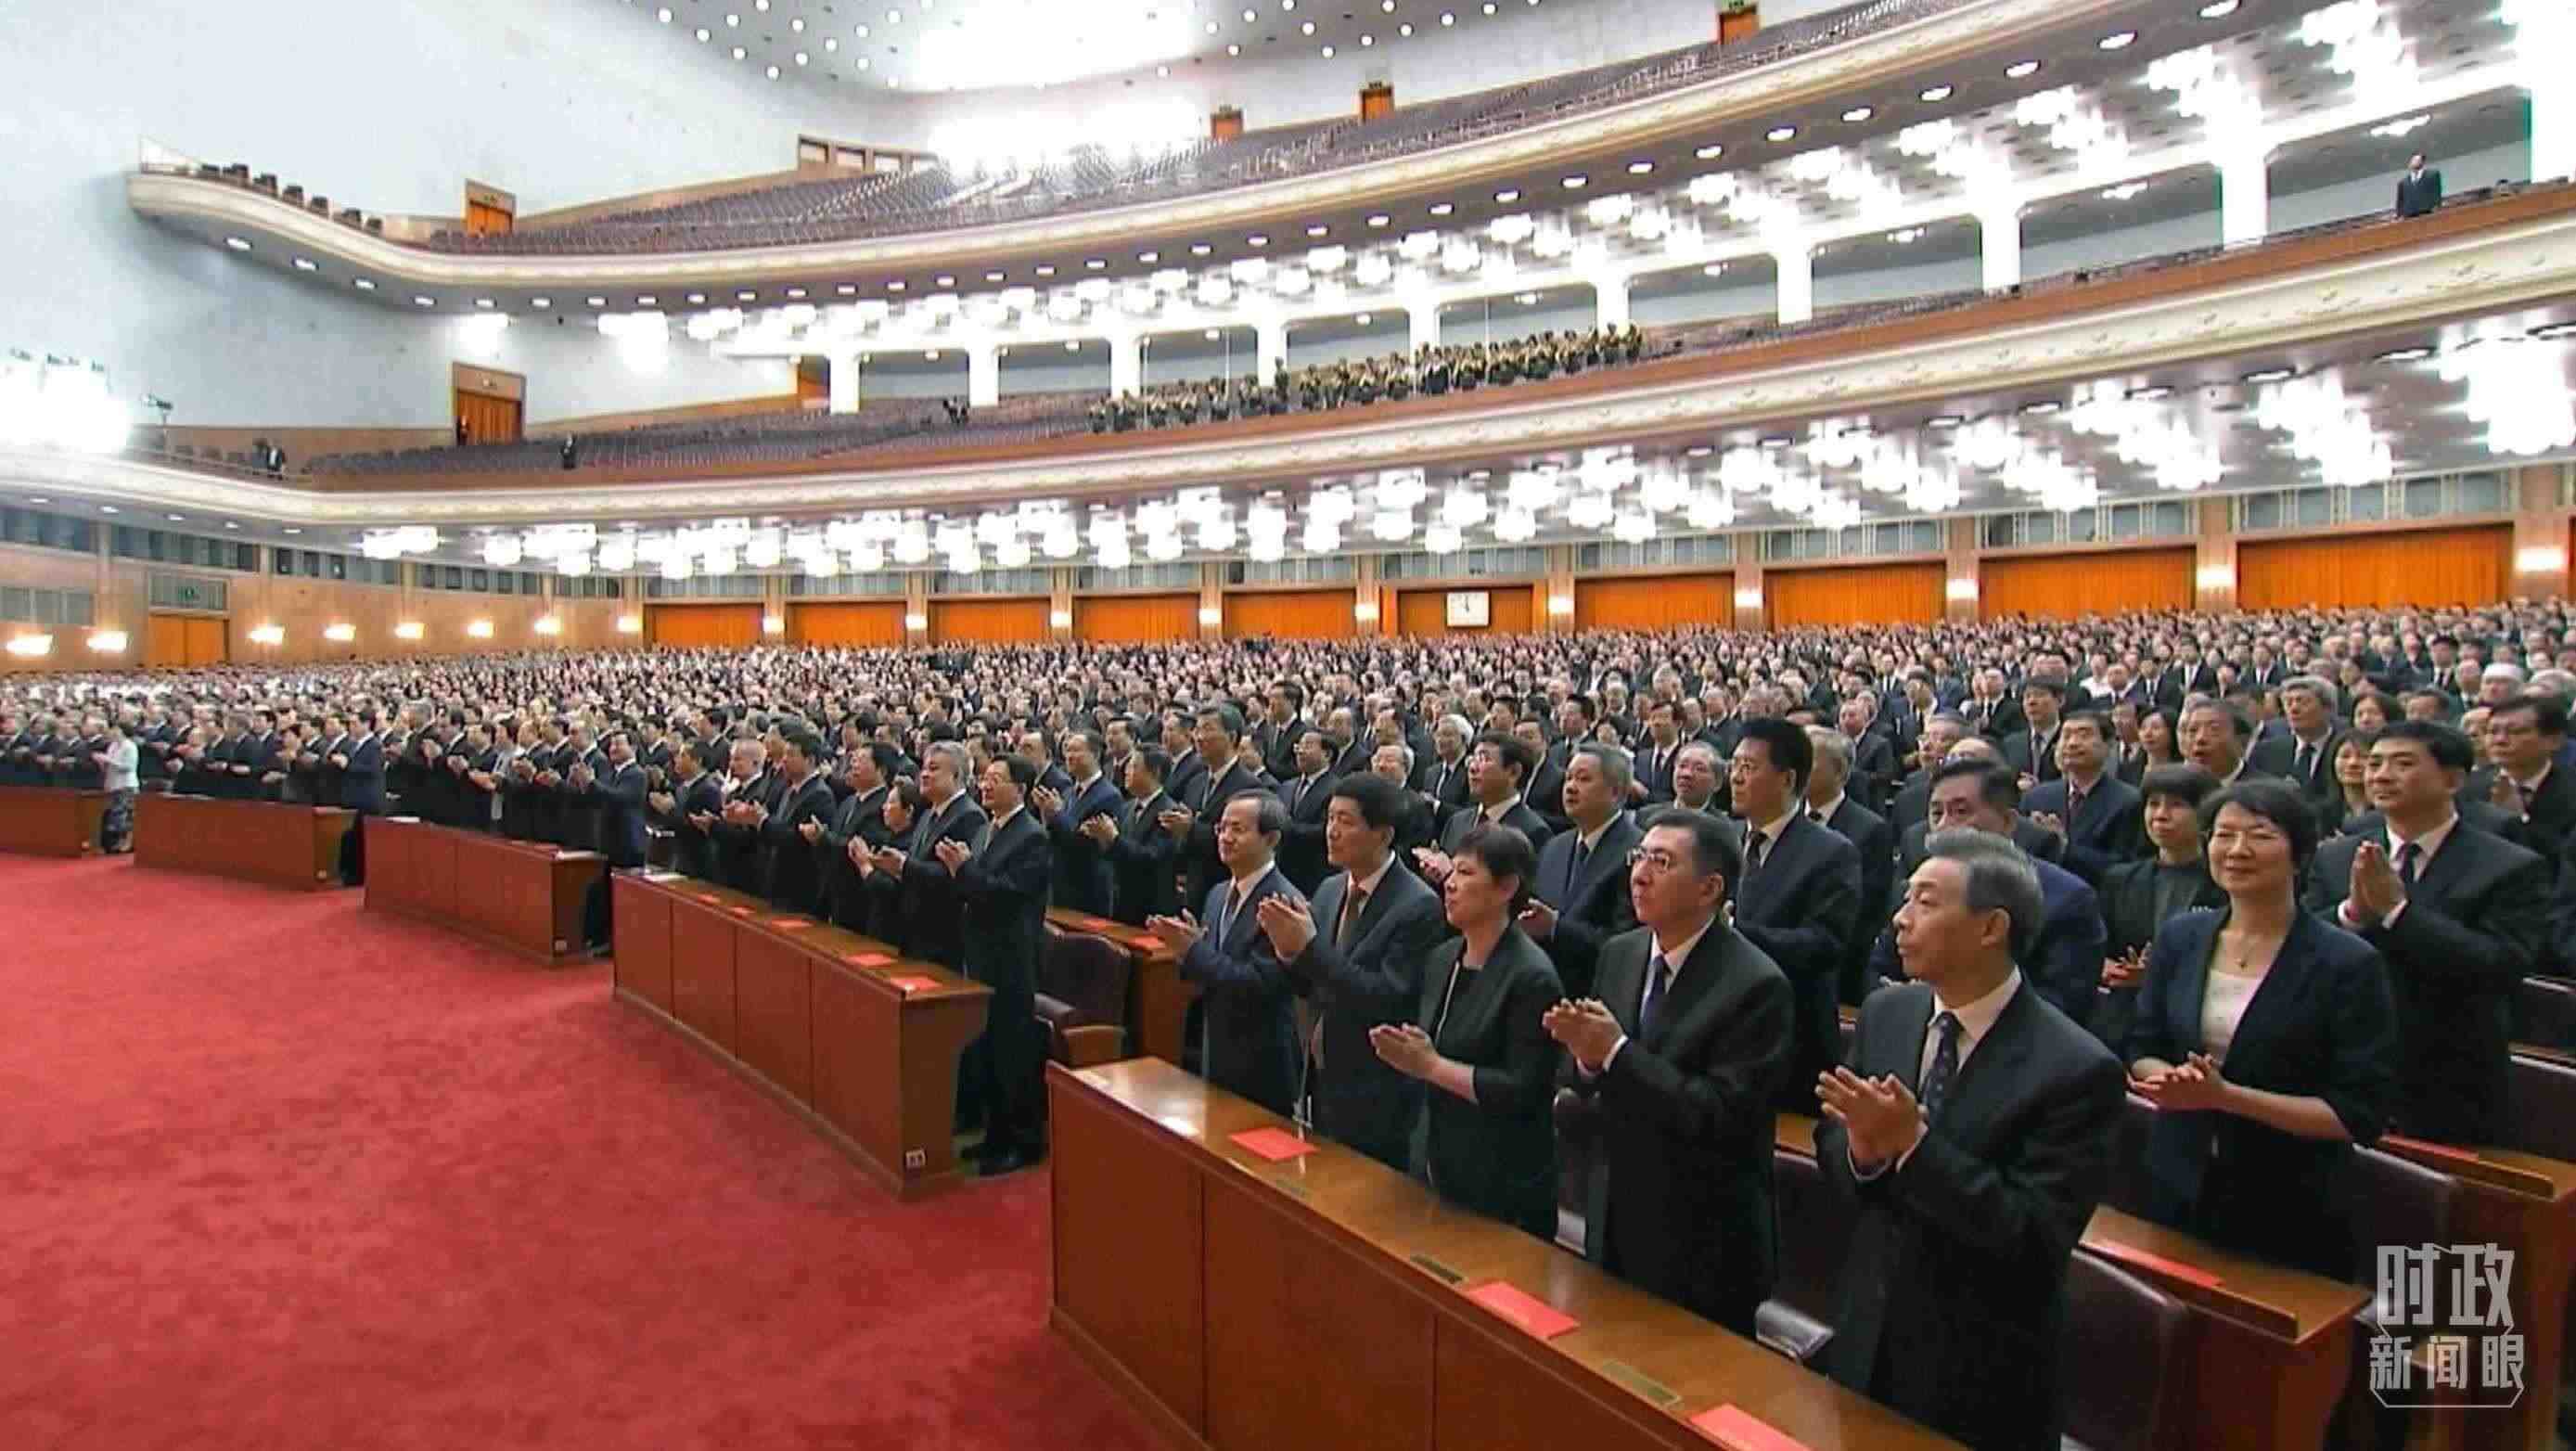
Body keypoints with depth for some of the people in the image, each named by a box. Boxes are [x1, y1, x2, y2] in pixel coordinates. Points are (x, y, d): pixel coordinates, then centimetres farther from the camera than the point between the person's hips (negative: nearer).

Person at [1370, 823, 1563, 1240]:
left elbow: (1523, 1091, -20)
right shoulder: (1442, 959, 6)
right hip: (1433, 1165, 7)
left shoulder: (1532, 976, -17)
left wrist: (1431, 1065, -20)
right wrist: (1403, 1052, -7)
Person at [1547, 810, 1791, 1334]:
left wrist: (1616, 1052, -26)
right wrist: (1587, 1053, -17)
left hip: (1702, 1243, -6)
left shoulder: (1757, 984, -20)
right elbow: (1597, 1087, 5)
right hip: (1616, 1221, 6)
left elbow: (1722, 1115, -25)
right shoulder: (1619, 954, 0)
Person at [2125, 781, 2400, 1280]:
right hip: (2179, 1188, 3)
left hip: (2293, 1214, -3)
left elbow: (2361, 1114, -14)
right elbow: (2140, 1049, 5)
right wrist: (2172, 1080, -17)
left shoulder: (2348, 963, -12)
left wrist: (2226, 1096, -23)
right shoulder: (2178, 938, -1)